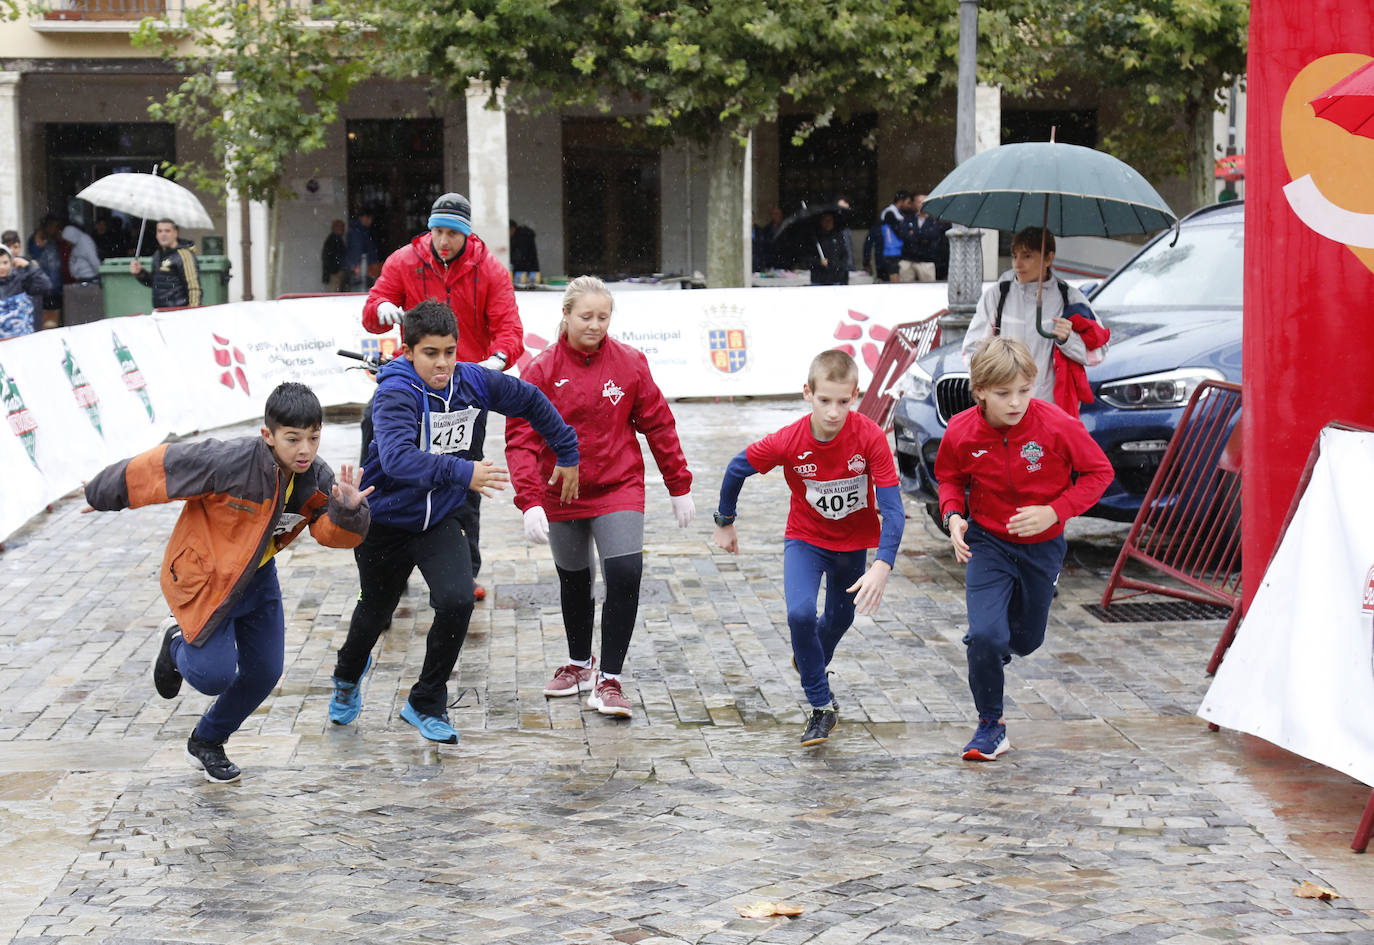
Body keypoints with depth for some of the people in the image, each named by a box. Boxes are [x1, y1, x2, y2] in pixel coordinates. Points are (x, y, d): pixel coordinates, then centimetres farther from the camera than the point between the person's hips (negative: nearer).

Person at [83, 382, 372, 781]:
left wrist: (348, 510, -34)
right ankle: (178, 642, 22)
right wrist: (103, 494, -10)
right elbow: (165, 466, -22)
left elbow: (333, 533, -10)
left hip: (256, 576, 7)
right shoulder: (231, 462, -31)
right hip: (203, 577, -7)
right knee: (214, 674, -15)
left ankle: (207, 743, 36)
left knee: (264, 672, 11)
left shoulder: (315, 477, -11)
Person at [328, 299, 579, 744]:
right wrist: (462, 473, -53)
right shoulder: (395, 394, -26)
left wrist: (567, 454, 11)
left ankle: (426, 704, 3)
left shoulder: (472, 381, -10)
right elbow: (397, 457, -44)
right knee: (376, 611, 17)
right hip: (384, 520, -3)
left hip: (440, 519, 3)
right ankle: (349, 673, 53)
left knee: (457, 601, -19)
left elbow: (531, 401, 8)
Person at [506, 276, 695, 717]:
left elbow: (658, 425, 2)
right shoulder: (542, 371, -10)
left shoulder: (629, 363, -6)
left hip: (619, 488, -1)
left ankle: (608, 680, -6)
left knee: (625, 575, -17)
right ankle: (580, 664, 40)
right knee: (573, 581, 17)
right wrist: (530, 502, -24)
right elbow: (521, 440, -13)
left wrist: (680, 487, 4)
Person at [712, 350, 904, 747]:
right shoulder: (788, 441, -27)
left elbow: (892, 509, -29)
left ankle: (812, 663, 57)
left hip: (853, 541, 1)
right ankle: (821, 707, -5)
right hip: (805, 538, -1)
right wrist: (724, 522, 4)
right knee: (800, 613, -24)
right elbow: (736, 469, -8)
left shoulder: (870, 437, -29)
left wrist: (883, 566, -41)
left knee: (839, 620, 21)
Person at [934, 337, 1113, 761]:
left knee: (1025, 640, 17)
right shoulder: (961, 433, -16)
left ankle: (991, 651, 56)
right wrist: (953, 515, -15)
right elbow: (950, 478, 5)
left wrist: (1055, 512, -21)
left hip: (1042, 545, 1)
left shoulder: (1057, 426, -22)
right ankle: (991, 726, 0)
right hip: (988, 542, -1)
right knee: (985, 634, -20)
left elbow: (1099, 472, -10)